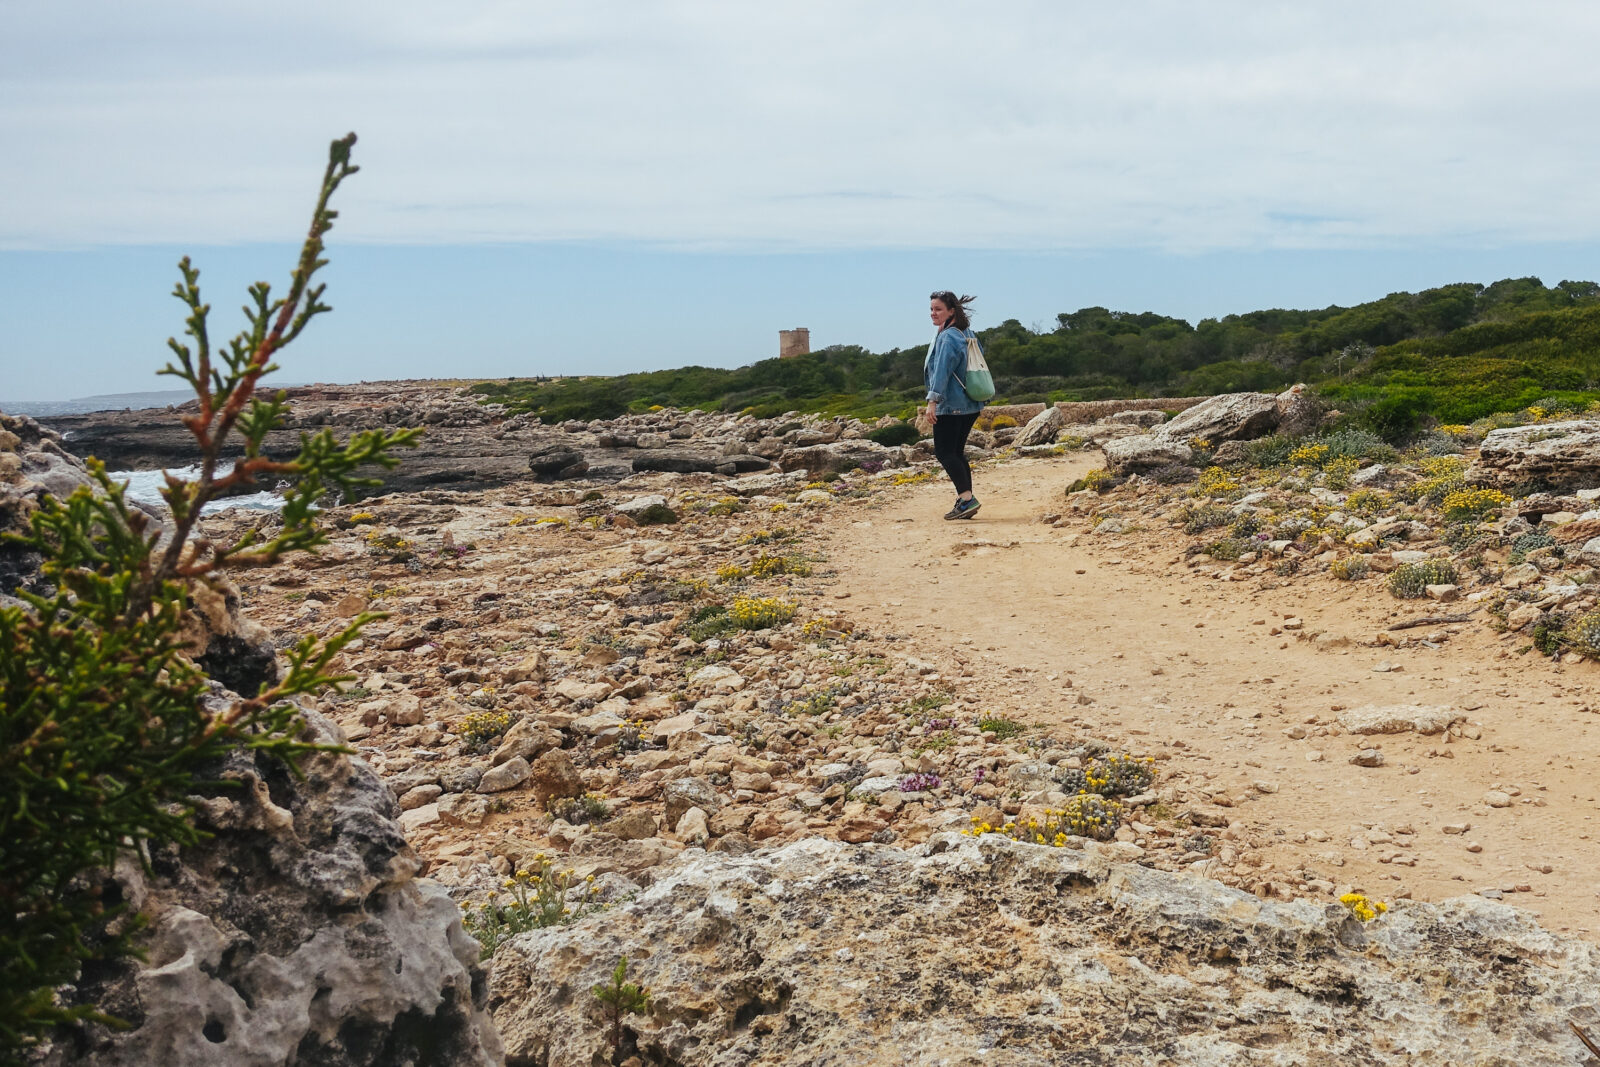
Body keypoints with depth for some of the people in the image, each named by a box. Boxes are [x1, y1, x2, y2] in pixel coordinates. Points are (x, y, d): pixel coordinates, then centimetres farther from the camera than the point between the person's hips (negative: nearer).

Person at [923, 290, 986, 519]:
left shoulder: (947, 337, -15)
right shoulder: (966, 333, 15)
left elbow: (942, 371, -23)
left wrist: (933, 400, -27)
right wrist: (981, 400, 26)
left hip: (951, 405, -10)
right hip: (971, 404, 10)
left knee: (944, 452, -6)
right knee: (957, 452, 14)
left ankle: (967, 499, -14)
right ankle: (965, 501, 11)